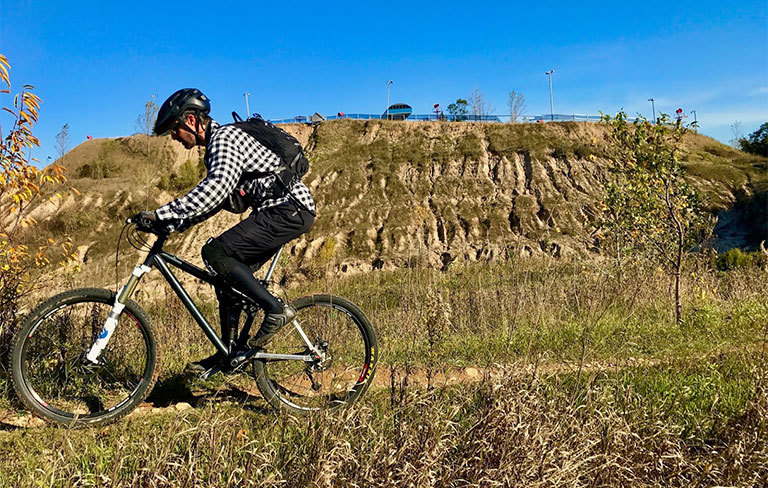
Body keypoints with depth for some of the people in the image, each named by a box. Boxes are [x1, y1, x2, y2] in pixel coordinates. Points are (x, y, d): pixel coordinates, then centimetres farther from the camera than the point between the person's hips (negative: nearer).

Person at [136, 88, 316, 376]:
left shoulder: (225, 137, -12)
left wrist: (165, 214, -29)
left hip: (290, 209, -10)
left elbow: (216, 188, -29)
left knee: (215, 253, -17)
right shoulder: (215, 145, 19)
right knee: (227, 276, 9)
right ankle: (228, 352, 18)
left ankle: (276, 310, -12)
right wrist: (172, 224, 12)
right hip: (279, 211, 10)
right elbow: (214, 198, 22)